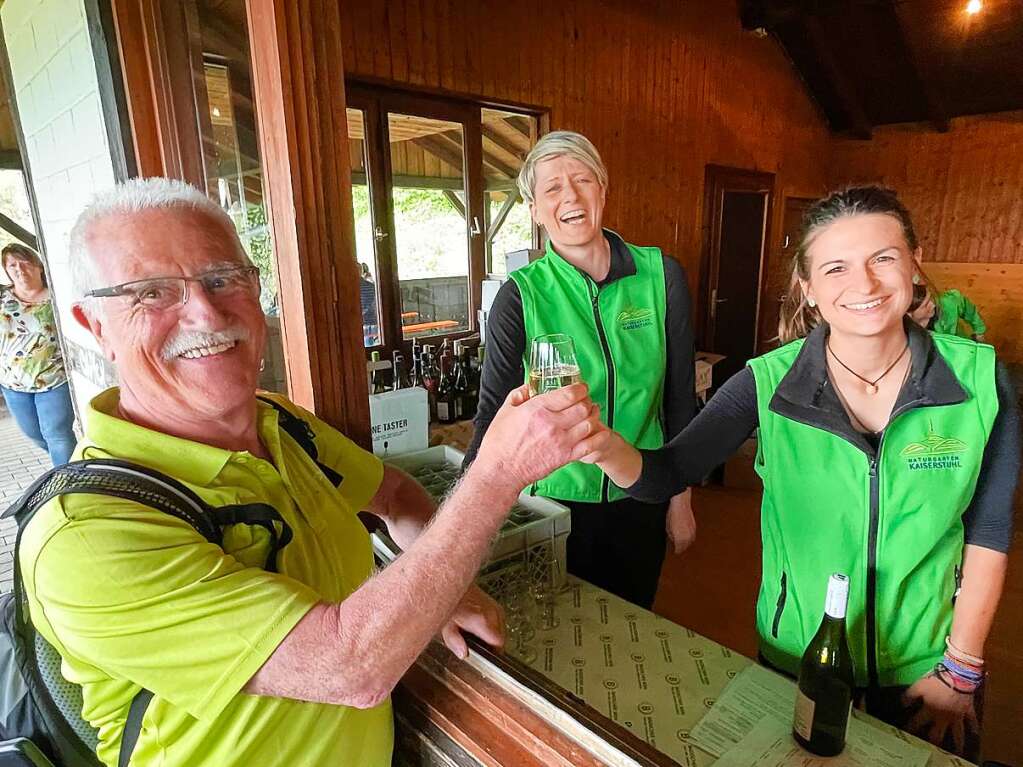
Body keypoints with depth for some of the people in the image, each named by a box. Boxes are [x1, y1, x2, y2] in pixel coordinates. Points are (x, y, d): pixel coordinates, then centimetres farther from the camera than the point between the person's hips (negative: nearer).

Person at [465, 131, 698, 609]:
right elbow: (494, 411, -16)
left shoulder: (660, 275, -7)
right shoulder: (521, 295, -13)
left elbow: (680, 396, 0)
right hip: (556, 501, -2)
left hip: (641, 499, 2)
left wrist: (681, 499, 4)